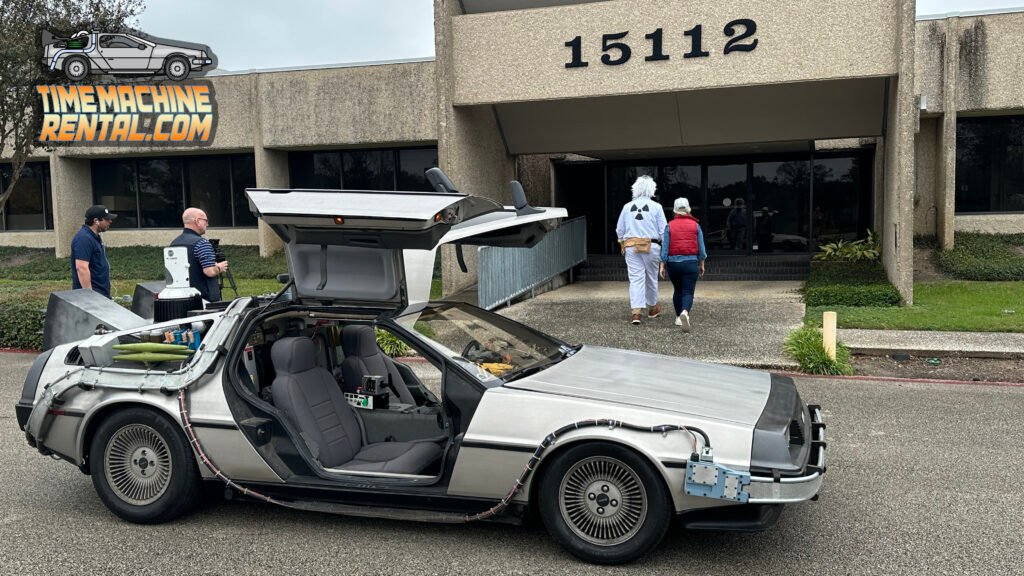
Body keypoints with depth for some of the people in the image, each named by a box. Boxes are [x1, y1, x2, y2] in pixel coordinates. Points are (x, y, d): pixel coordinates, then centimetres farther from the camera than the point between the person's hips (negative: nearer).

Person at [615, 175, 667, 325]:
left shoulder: (627, 206, 4)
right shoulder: (656, 207, -3)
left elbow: (619, 230, 9)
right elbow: (663, 231, -3)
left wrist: (622, 244, 24)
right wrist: (663, 244, 13)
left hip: (631, 246, 1)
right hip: (651, 246, -1)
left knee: (635, 279, 0)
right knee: (651, 277, 15)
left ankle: (636, 312, -11)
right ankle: (652, 308, 32)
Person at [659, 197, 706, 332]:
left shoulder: (669, 226, -1)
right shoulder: (695, 225, 1)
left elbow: (665, 248, -3)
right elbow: (701, 248, 2)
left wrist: (662, 265, 2)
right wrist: (702, 264, 12)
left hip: (673, 262, 1)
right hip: (691, 263, -1)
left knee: (677, 290, 20)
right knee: (688, 292, -4)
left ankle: (678, 317, 23)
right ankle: (685, 312, -31)